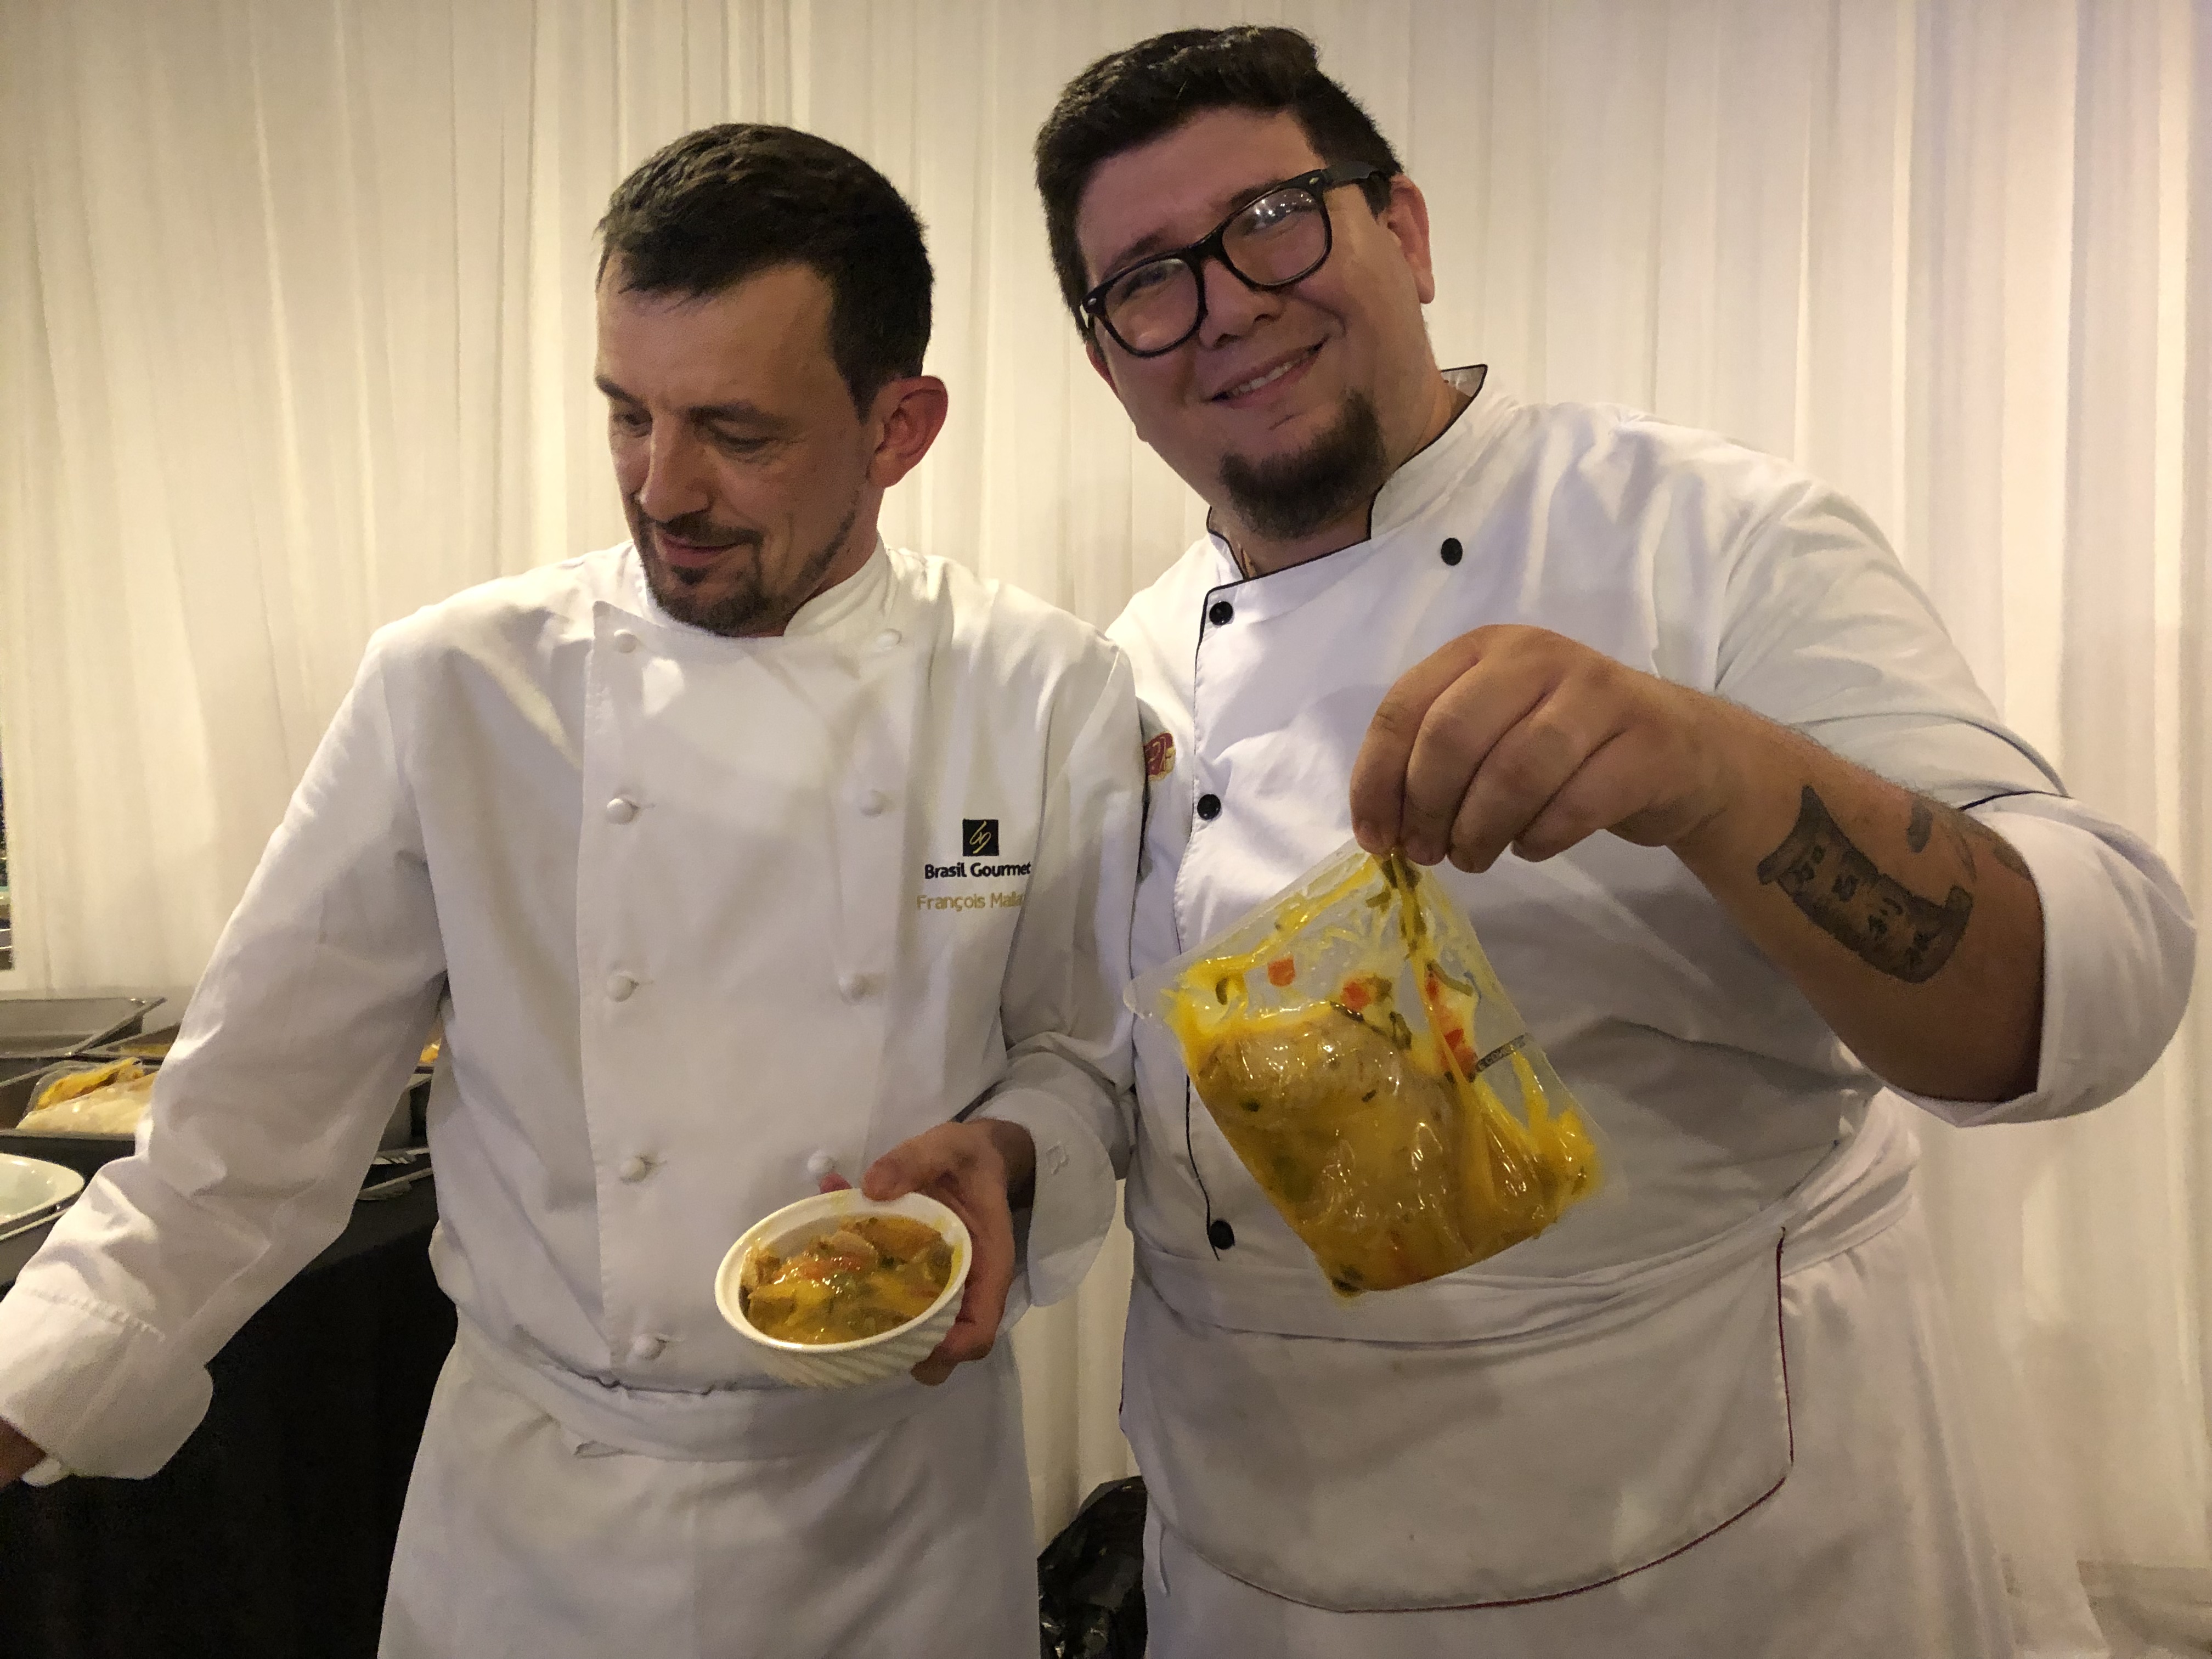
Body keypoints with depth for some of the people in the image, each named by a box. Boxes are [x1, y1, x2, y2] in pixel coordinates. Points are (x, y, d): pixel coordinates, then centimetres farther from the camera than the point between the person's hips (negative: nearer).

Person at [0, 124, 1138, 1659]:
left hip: (902, 1488, 1)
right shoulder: (451, 688, -12)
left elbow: (1094, 1054, 0)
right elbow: (258, 1122, -6)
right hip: (539, 1500, 1)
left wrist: (1005, 1156, -19)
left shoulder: (1050, 699, -11)